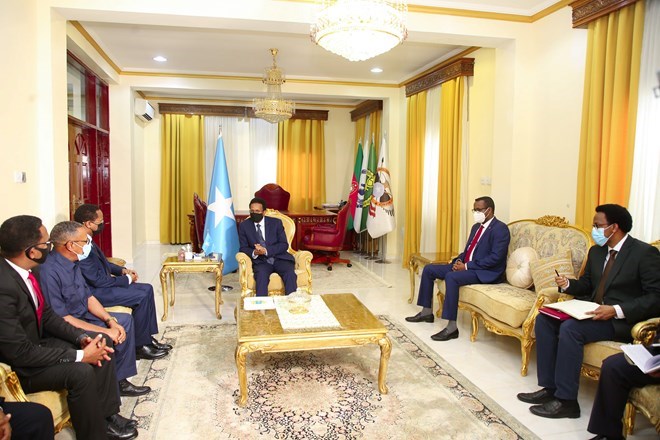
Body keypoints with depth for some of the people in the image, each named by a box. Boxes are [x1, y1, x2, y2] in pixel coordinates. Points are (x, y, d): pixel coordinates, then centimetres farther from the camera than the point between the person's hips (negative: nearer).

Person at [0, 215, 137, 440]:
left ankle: (106, 414, 9)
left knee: (103, 342, 2)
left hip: (35, 342, 9)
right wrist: (80, 355, -24)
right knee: (81, 372, -27)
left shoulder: (23, 270, -5)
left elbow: (47, 315, 5)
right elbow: (20, 353, -29)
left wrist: (81, 337, -9)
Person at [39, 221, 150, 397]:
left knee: (125, 319, 9)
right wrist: (105, 331, -24)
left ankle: (120, 380, 13)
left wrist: (110, 320, -5)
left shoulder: (72, 264, 3)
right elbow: (61, 319, -27)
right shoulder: (49, 271, -26)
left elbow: (89, 297, 9)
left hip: (83, 316, 10)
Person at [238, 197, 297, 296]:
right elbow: (243, 248, 6)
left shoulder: (276, 222, 3)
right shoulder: (244, 226, 7)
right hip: (260, 261, 0)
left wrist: (266, 250, -19)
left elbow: (284, 245, -2)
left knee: (290, 273, -30)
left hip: (279, 258, 0)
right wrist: (254, 253, -18)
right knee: (261, 275, -34)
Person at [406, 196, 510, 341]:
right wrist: (459, 261, -1)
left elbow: (495, 258, -21)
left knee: (451, 277, -36)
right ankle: (427, 312, 9)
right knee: (429, 269, 1)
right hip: (466, 265, 10)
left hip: (486, 272, -9)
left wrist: (467, 266, -21)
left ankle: (452, 327, -31)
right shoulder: (476, 226, 17)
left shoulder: (500, 229, -11)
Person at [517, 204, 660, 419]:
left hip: (623, 319, -8)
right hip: (595, 310, 8)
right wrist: (567, 284, -1)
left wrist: (617, 310, -28)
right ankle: (549, 387, -7)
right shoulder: (596, 251, 12)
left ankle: (566, 401, -18)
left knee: (570, 328, -30)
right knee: (544, 319, -9)